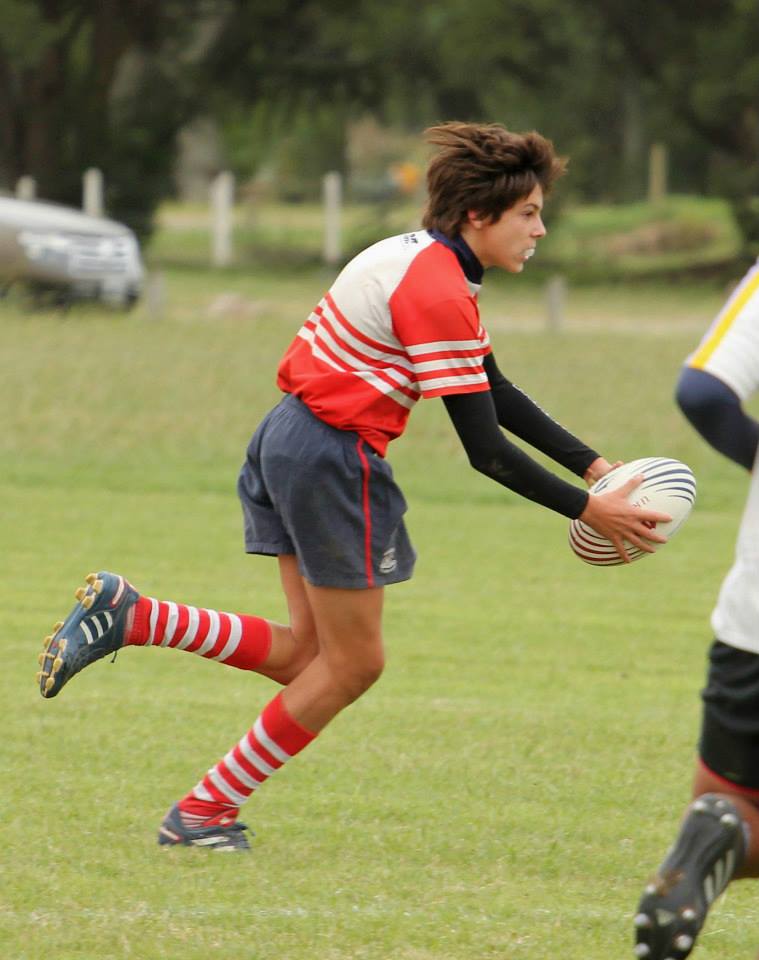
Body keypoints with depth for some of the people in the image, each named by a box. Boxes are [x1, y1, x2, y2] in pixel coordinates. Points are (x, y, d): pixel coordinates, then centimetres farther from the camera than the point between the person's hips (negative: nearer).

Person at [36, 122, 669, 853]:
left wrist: (590, 465, 15)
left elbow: (494, 392, 21)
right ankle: (203, 814, 10)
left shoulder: (424, 260, 12)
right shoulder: (438, 292, -19)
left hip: (289, 437, 10)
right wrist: (586, 511, -14)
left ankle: (126, 617, 4)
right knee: (351, 663, 4)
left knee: (305, 655, 13)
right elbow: (485, 451, -19)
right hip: (334, 460, -10)